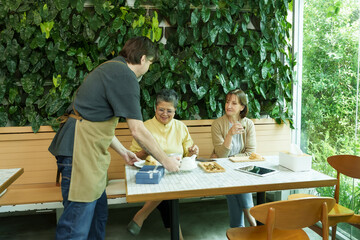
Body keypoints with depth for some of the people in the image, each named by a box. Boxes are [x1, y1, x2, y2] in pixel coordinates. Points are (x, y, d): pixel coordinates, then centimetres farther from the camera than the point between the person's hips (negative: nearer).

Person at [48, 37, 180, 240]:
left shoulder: (111, 68, 19)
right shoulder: (125, 75, -13)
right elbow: (137, 130, -15)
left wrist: (123, 152, 23)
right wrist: (166, 160, -4)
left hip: (89, 153, 11)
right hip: (80, 151, -11)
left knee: (98, 213, 18)